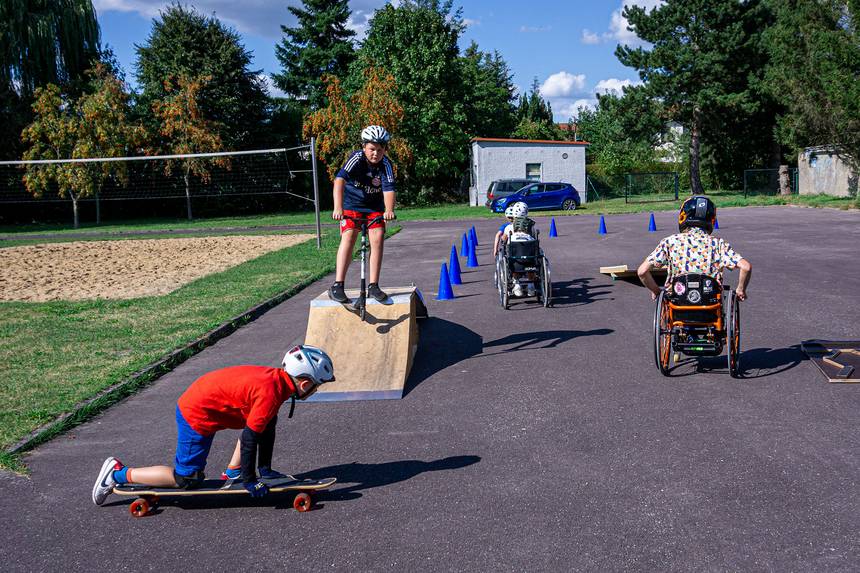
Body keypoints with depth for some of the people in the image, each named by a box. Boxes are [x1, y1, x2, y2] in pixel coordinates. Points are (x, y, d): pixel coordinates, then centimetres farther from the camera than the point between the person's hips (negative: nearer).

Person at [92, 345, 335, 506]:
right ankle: (118, 474, 7)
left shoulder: (277, 378, 3)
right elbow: (249, 438, -22)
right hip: (197, 416, -10)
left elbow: (267, 428, 13)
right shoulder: (270, 392, -26)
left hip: (198, 398, 10)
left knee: (260, 424, 17)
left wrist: (265, 469, 16)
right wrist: (250, 481, -11)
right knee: (186, 479, 0)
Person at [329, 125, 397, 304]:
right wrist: (338, 208, -51)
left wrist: (389, 210, -50)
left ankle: (373, 286, -2)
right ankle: (337, 286, -20)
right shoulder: (357, 158, -25)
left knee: (378, 239, -11)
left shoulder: (386, 164, -19)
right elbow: (340, 180, -38)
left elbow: (389, 188, -30)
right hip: (352, 204, -2)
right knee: (348, 237, -19)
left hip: (374, 206, 2)